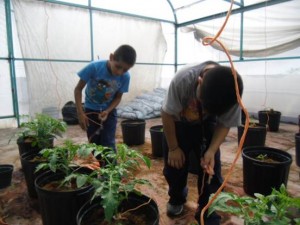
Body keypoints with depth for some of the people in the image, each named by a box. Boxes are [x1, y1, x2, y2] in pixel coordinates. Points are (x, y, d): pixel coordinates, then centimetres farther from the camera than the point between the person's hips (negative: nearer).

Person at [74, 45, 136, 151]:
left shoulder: (125, 77, -21)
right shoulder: (94, 67, -27)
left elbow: (118, 97, -6)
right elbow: (78, 89, -16)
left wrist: (107, 111, -23)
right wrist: (80, 113, -22)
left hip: (109, 111, 1)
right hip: (91, 110, 0)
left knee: (108, 145, -5)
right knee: (94, 145, 7)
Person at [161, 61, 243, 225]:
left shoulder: (232, 91, -31)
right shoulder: (183, 79, -39)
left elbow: (224, 124, -15)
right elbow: (167, 114, -24)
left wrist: (211, 151, -29)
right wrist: (173, 148, -16)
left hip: (207, 125, 1)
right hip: (179, 123, -1)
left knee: (211, 169, -5)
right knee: (173, 165, 3)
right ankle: (177, 199, 34)